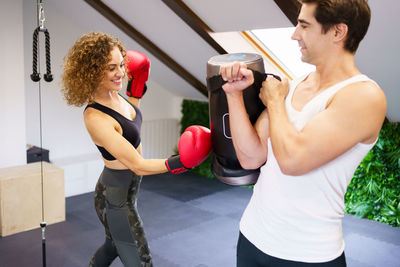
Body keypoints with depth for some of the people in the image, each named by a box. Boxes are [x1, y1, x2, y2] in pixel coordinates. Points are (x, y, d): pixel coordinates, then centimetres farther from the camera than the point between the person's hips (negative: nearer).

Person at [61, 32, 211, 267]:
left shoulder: (113, 93, -5)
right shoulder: (95, 118, -30)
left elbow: (130, 122, 18)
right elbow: (137, 165, -29)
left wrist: (137, 84, 10)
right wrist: (179, 163, -40)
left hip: (125, 189, 9)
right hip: (116, 198, -9)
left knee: (113, 245, 30)